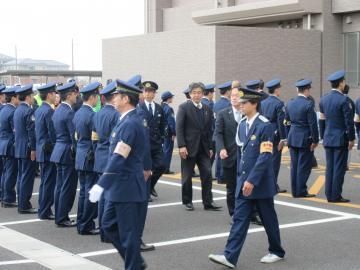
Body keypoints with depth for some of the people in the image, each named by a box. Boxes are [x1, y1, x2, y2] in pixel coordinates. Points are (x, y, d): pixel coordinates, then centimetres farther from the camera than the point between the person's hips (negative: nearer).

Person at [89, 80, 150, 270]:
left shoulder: (130, 123, -20)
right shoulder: (132, 120, 11)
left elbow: (119, 157, -26)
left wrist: (101, 185, -28)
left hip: (127, 186, -10)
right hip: (119, 185, 10)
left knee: (129, 233, 0)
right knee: (109, 225, 16)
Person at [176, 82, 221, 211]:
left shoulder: (207, 109, 11)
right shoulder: (184, 107, -3)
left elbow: (209, 130, 13)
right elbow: (179, 127, -9)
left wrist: (210, 147, 9)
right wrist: (181, 146, -16)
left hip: (203, 147, 4)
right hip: (189, 146, -4)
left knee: (207, 174, -2)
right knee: (187, 175, 4)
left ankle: (208, 202, 3)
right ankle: (187, 201, 17)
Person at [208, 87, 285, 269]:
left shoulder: (265, 126, -16)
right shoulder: (242, 124, 8)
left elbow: (265, 157, -21)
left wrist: (252, 180, -24)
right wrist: (241, 177, 15)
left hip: (260, 182, -6)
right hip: (243, 181, 6)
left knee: (268, 218, 9)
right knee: (239, 218, 1)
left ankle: (276, 252, 27)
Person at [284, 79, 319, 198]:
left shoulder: (290, 103, 5)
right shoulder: (308, 104, -15)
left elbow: (287, 122, 10)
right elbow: (313, 124, -15)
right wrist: (315, 140, -8)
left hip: (292, 139, 6)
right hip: (305, 139, -6)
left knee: (294, 165, 11)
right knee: (304, 166, 1)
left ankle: (295, 191, 15)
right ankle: (301, 191, 3)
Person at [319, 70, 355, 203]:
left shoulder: (323, 99, 6)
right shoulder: (343, 100, -14)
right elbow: (349, 121, -13)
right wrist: (351, 138, -5)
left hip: (328, 139, 6)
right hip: (341, 139, -6)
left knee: (330, 167, 10)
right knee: (339, 168, -1)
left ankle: (329, 195, 13)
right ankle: (336, 196, 1)